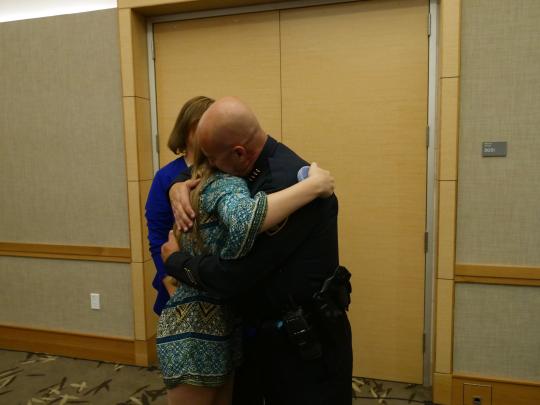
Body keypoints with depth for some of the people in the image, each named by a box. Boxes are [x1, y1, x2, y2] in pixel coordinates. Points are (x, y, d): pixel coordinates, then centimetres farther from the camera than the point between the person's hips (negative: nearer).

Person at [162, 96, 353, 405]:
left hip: (306, 342, -8)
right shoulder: (258, 167, 0)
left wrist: (174, 260, -8)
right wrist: (179, 186, -4)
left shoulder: (286, 182, -30)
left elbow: (229, 277, -27)